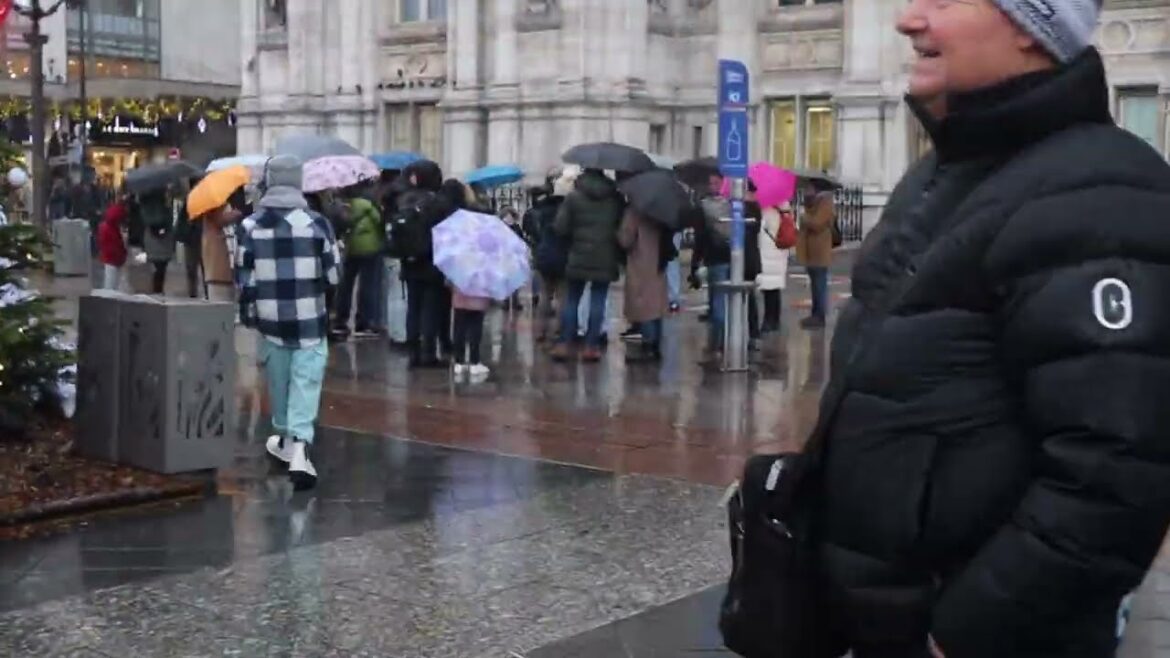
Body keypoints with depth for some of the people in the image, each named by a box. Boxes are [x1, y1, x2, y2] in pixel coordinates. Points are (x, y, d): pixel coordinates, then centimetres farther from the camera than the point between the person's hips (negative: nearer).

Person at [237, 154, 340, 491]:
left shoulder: (252, 226, -1)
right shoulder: (316, 222, -7)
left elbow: (245, 279, 1)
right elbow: (333, 274, -3)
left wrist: (248, 314, 14)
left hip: (270, 319, 2)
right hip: (310, 320, -2)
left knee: (279, 383, 18)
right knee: (305, 383, -2)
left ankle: (286, 439, 33)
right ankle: (299, 447, -17)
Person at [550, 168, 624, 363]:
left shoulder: (573, 197, -4)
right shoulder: (616, 199, 2)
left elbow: (561, 227, -7)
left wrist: (575, 239, 10)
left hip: (579, 257, 0)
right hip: (605, 259, 0)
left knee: (572, 299, 9)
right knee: (598, 300, 3)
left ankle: (563, 344, 5)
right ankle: (591, 346, 0)